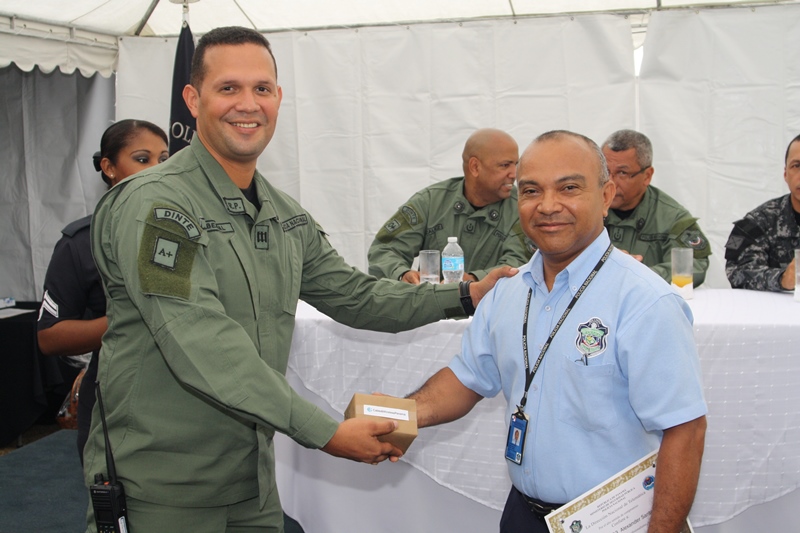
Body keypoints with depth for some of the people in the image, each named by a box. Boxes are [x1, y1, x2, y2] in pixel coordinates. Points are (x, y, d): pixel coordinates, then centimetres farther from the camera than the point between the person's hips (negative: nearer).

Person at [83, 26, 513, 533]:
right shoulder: (154, 205, -18)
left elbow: (354, 294, 12)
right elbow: (204, 348, -27)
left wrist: (466, 296, 2)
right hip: (159, 488, -7)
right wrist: (325, 432, -27)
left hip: (254, 475, 7)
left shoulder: (286, 215, 7)